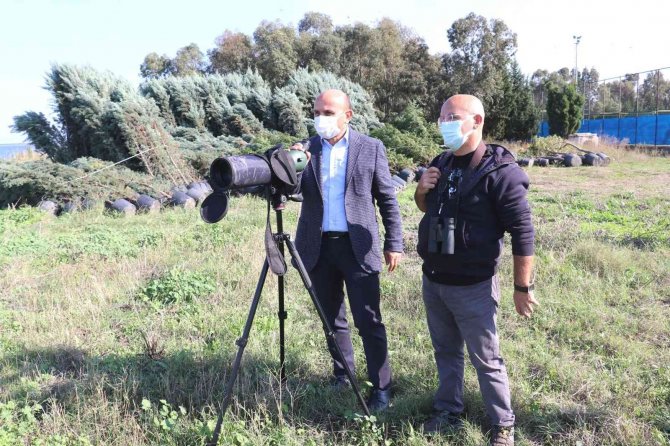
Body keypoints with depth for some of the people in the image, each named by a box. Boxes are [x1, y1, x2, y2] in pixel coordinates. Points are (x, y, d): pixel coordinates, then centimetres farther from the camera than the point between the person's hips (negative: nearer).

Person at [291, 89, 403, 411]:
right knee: (332, 318, 14)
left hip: (358, 246, -3)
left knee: (369, 321, 0)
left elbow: (387, 198, 3)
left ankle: (381, 386, 12)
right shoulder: (305, 149, 5)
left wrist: (393, 243, 0)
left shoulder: (371, 148, 0)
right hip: (319, 246, 3)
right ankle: (342, 375, 31)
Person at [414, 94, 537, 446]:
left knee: (486, 360, 6)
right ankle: (448, 412, 35)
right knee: (446, 352, 19)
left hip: (472, 287, -6)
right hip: (432, 281, 7)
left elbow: (523, 232, -16)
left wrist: (522, 287, -14)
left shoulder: (499, 171, -17)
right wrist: (422, 190, -2)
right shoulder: (441, 162, 6)